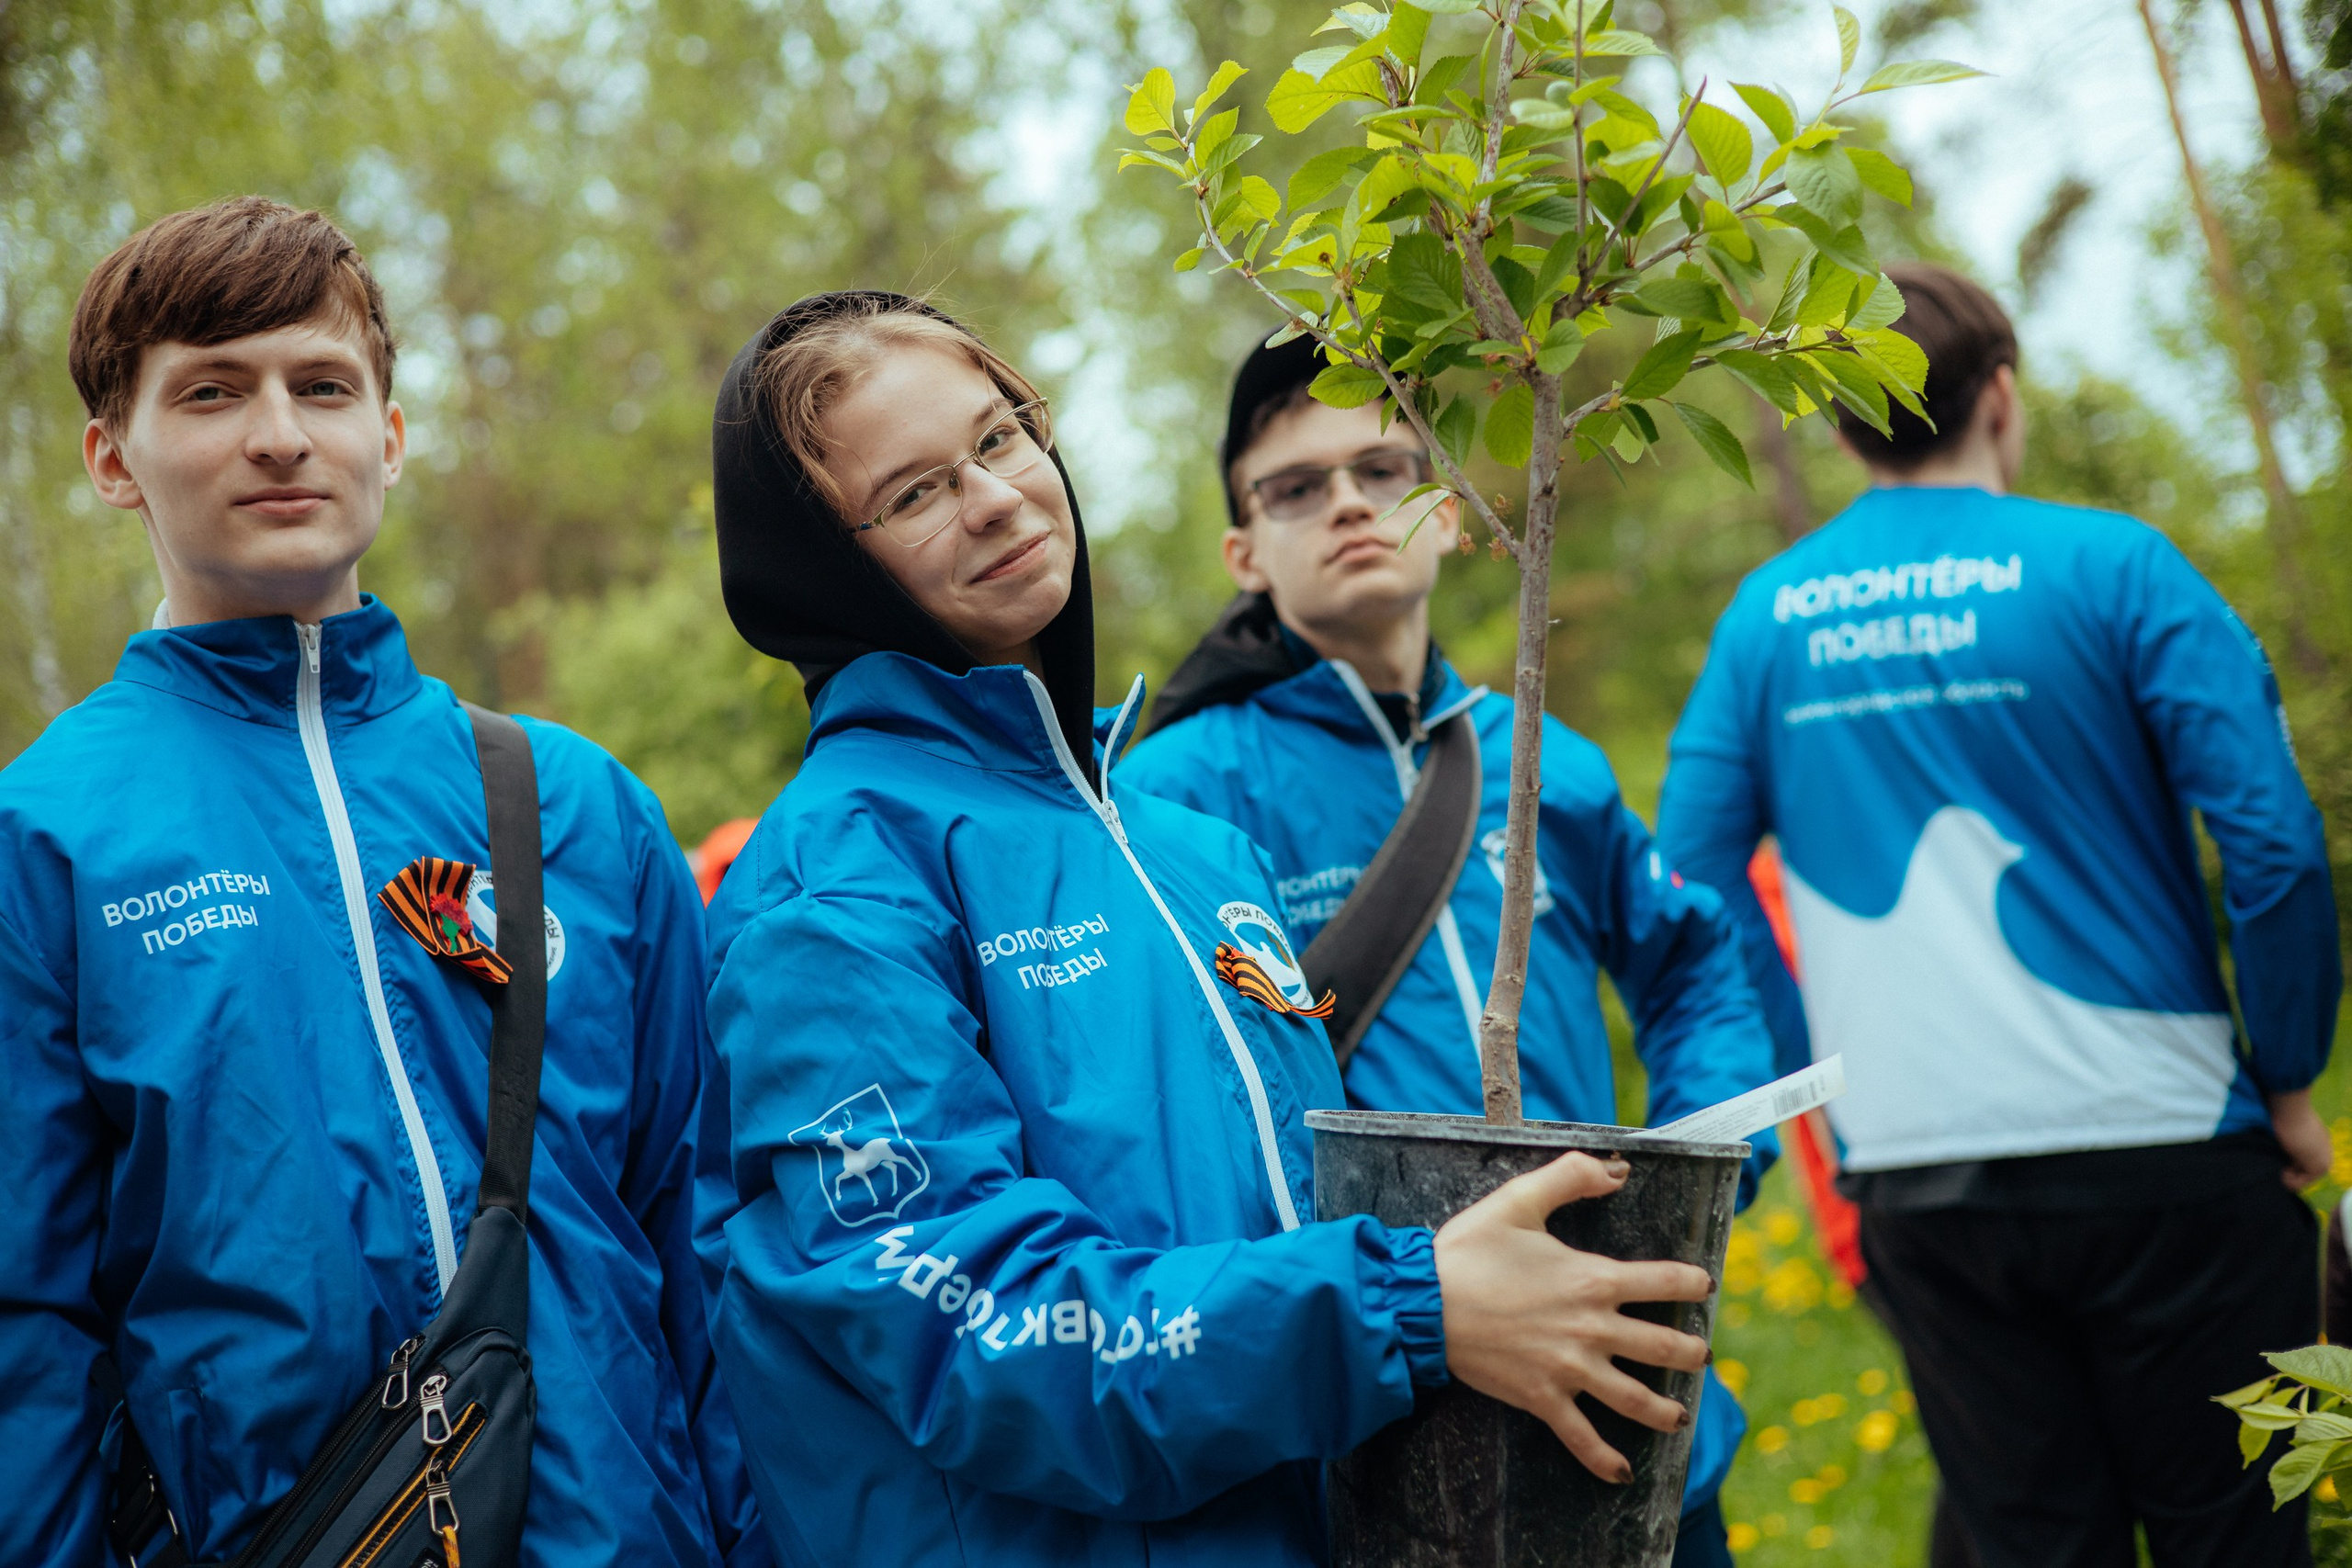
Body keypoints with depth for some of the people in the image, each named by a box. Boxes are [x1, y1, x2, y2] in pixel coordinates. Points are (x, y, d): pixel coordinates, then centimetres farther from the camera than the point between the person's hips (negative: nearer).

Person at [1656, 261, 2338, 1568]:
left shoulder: (1767, 614, 5)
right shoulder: (2111, 567, -6)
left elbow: (1690, 882, 2)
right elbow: (2274, 839, -12)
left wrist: (1825, 1082, 9)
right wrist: (2291, 1081, 0)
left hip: (1913, 1178, 3)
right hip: (2158, 1151, -3)